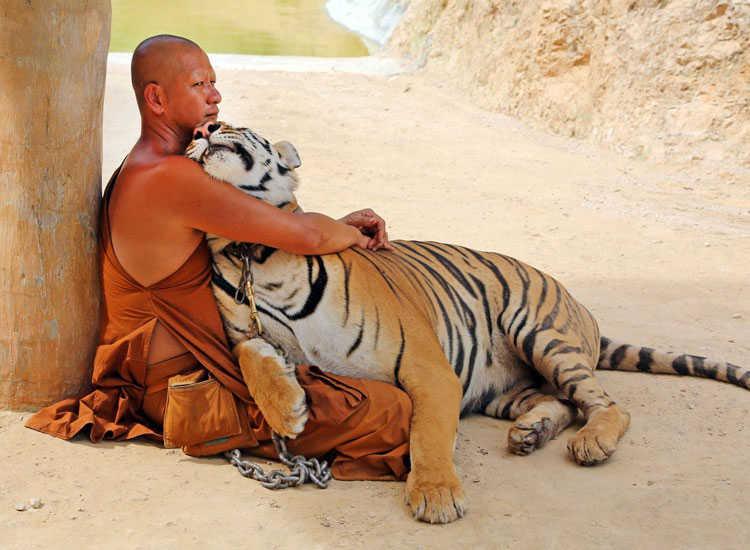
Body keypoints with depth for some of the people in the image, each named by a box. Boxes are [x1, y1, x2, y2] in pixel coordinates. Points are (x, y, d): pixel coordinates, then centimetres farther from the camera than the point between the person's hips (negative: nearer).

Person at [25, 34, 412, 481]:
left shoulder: (139, 171, 11)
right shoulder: (171, 178, -24)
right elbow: (307, 235, -22)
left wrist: (336, 225, 4)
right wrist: (351, 236, -1)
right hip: (187, 391, -11)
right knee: (390, 410, -20)